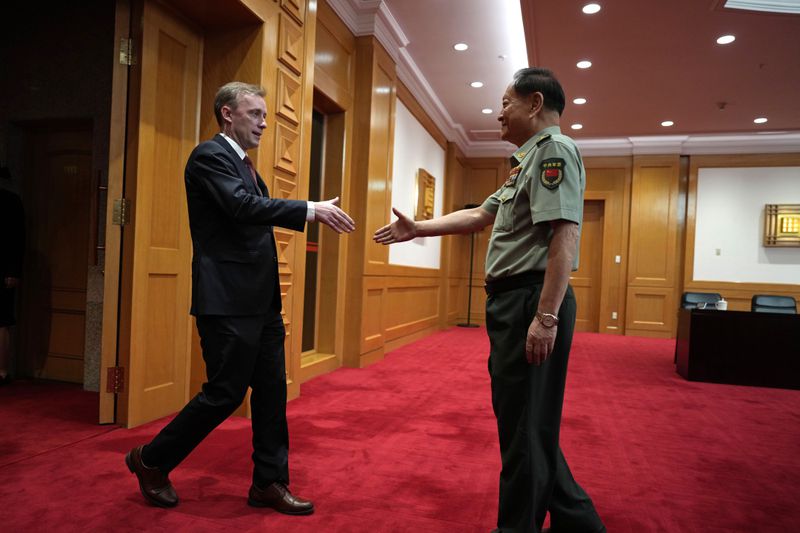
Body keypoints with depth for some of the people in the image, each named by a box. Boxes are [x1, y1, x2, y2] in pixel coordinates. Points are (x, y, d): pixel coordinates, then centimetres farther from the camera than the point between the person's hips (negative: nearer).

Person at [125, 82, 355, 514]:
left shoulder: (243, 164, 19)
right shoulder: (210, 155, -9)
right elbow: (242, 205, -25)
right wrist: (311, 209, -27)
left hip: (259, 300, 9)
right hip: (227, 301, -9)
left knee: (271, 392, 10)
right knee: (225, 393, -1)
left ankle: (269, 482, 22)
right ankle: (151, 461, 22)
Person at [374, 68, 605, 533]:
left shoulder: (554, 149, -9)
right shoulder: (531, 161, 23)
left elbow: (564, 235, -21)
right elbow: (479, 216, 27)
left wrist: (546, 317, -26)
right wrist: (417, 229, 26)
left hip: (531, 302, -10)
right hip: (514, 302, 10)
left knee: (525, 425, 1)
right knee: (529, 422, 17)